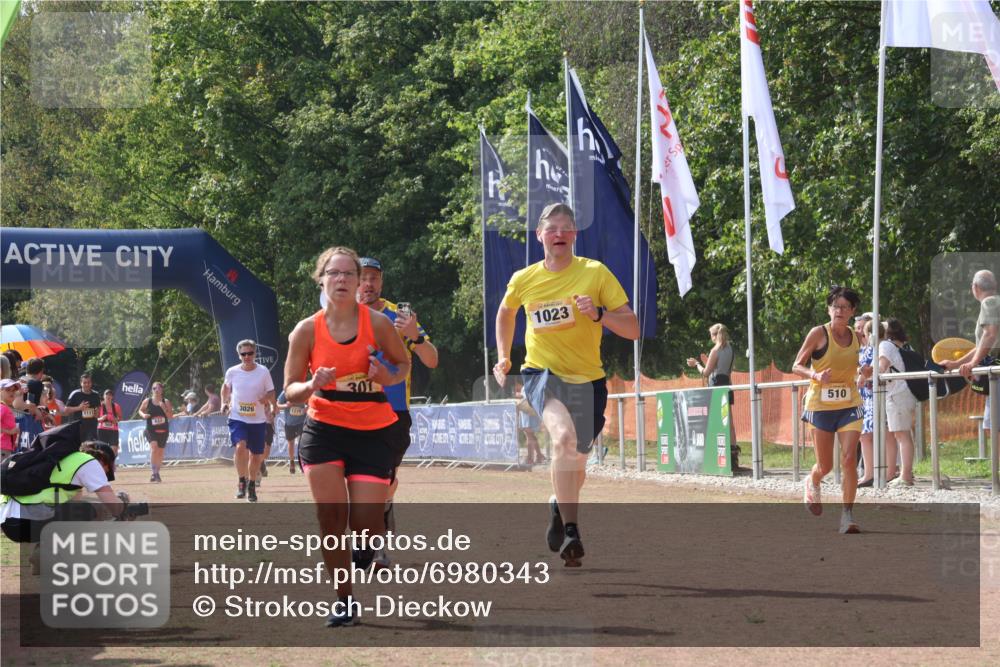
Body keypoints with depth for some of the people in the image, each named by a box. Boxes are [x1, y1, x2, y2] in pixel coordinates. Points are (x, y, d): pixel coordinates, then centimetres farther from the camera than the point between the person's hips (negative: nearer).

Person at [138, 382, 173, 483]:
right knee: (154, 447, -25)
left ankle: (156, 473, 25)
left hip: (163, 430, 3)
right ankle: (153, 472, -25)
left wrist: (164, 408, -16)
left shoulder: (166, 402, 2)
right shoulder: (147, 401, 0)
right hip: (151, 430, -3)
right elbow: (140, 410, 14)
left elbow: (170, 416, -1)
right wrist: (143, 415, -8)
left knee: (160, 452, 9)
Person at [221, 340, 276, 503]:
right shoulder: (232, 372, -2)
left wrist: (267, 398, -20)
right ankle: (242, 482, -9)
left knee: (256, 455, 8)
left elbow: (271, 393, 1)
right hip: (237, 418, -1)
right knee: (240, 446, -25)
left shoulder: (263, 372, -5)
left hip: (258, 420, 1)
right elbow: (226, 387, 18)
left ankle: (252, 485, 31)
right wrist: (224, 402, 7)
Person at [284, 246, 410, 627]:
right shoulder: (307, 331, -4)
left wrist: (389, 377, -13)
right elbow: (290, 391, 2)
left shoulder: (377, 323, -6)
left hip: (373, 433, 0)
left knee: (366, 525, -6)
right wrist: (313, 385, -21)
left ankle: (365, 553, 33)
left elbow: (403, 363, 10)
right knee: (331, 515, -11)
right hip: (324, 429, 1)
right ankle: (344, 599, 3)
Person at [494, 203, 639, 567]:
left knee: (576, 463, 13)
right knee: (564, 435, -31)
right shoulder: (524, 280, -1)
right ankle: (570, 532, -32)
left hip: (587, 380, 2)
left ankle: (558, 506, 49)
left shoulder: (595, 273, -6)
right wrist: (503, 357, 14)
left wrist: (598, 313, -25)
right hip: (542, 373, -1)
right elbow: (505, 313, 23)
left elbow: (632, 329, -9)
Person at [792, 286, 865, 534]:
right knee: (825, 466, 6)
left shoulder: (856, 337, 5)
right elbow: (797, 366, -4)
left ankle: (847, 514, -8)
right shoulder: (819, 334, -7)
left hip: (849, 405, 2)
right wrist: (816, 375, -23)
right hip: (821, 404, -2)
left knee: (849, 459, -14)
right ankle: (811, 483, 43)